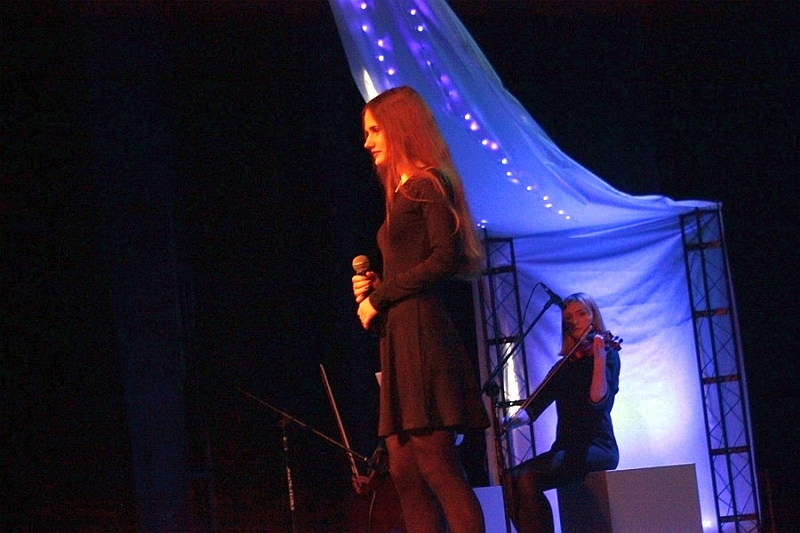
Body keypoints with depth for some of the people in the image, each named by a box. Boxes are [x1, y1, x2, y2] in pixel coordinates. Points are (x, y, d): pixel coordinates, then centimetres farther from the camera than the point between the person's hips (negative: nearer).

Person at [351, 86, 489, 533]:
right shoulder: (403, 194, 21)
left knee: (437, 466, -13)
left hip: (422, 332, -9)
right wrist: (373, 290, 7)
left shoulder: (427, 185, -4)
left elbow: (445, 258, -17)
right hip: (400, 338, 9)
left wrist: (380, 297, -12)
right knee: (406, 471, 4)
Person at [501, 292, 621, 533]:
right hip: (566, 448, 6)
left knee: (527, 479, -27)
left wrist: (599, 357, -28)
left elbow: (598, 400, -17)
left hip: (597, 448, -6)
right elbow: (537, 402, 7)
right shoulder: (564, 366, 18)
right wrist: (518, 418, -14)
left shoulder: (607, 354, 0)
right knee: (511, 479, -18)